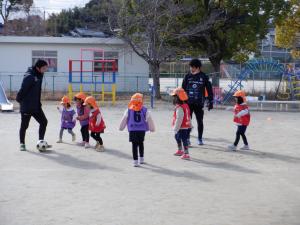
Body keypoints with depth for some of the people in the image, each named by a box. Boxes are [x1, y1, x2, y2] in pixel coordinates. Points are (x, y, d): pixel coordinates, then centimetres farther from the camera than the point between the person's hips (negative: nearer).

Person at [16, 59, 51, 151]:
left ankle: (41, 141, 14)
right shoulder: (29, 76, -21)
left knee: (44, 122, 5)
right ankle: (22, 144, 17)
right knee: (24, 125, 4)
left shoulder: (39, 75, 6)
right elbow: (23, 90, -21)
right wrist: (19, 99, -12)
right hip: (27, 107, -8)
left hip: (36, 106, 8)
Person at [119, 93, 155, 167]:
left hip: (132, 130, -1)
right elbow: (149, 119, 2)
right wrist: (152, 128, 14)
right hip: (142, 130, 1)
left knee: (134, 145, 2)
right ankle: (141, 159, 29)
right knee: (141, 144, 18)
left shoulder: (128, 110, -3)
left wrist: (121, 127, 20)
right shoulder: (144, 110, -3)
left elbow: (124, 119, 6)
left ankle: (135, 161, -2)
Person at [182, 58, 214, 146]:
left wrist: (210, 102, 0)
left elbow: (209, 90, 3)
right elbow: (183, 89, 7)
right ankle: (187, 138, 9)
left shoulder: (204, 77, 0)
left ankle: (200, 139, 19)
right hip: (188, 102, 1)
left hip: (199, 103, -1)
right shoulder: (187, 76, 3)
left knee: (200, 121, 6)